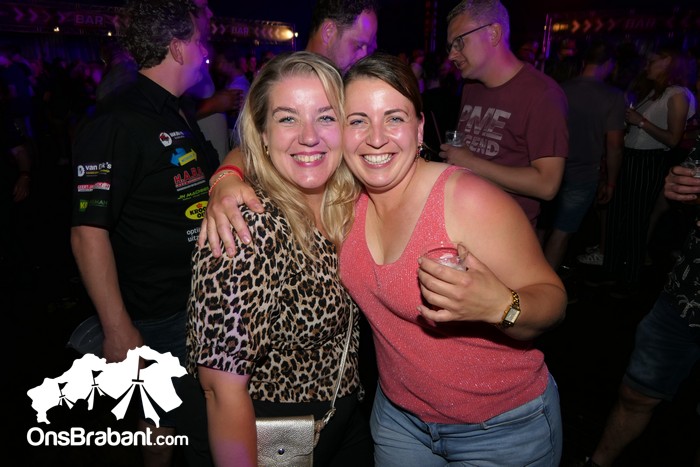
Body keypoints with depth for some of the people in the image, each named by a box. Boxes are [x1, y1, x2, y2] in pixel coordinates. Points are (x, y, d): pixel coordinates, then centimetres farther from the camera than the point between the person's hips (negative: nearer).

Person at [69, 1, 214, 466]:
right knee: (170, 420, 11)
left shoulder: (184, 116, 10)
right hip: (163, 315, -8)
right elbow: (89, 231, -21)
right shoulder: (117, 125, -18)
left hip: (206, 296, 8)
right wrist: (118, 330, -21)